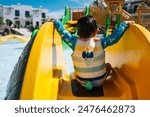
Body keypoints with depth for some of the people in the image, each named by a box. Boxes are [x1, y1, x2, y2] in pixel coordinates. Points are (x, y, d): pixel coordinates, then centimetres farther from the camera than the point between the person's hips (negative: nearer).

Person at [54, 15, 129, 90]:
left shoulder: (75, 42, -21)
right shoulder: (100, 42, -22)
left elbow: (58, 25, -13)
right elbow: (116, 34, -13)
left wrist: (56, 21, 6)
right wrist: (125, 24, 1)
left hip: (82, 82, 0)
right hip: (99, 81, 0)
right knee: (108, 65, 30)